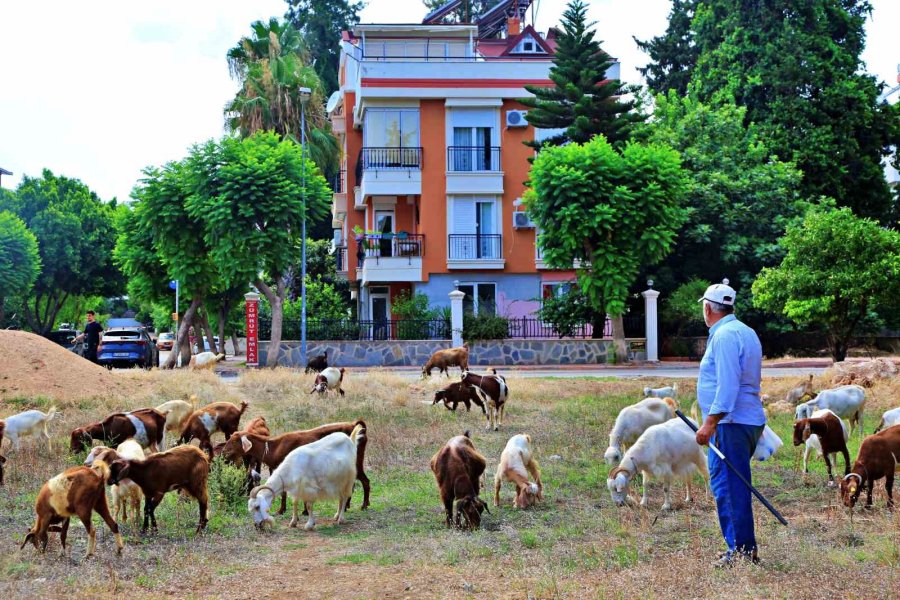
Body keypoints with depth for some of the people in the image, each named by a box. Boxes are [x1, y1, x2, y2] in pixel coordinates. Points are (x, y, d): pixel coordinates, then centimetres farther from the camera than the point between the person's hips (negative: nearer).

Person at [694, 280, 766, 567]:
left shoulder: (724, 336, -13)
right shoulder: (745, 332, 19)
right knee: (734, 486, 15)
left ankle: (742, 550, -9)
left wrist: (710, 423, -22)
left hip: (731, 424, -10)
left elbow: (727, 384, -21)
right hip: (749, 421, 10)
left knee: (728, 486, -9)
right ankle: (743, 547, 18)